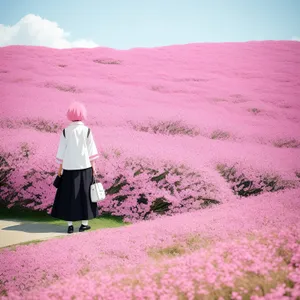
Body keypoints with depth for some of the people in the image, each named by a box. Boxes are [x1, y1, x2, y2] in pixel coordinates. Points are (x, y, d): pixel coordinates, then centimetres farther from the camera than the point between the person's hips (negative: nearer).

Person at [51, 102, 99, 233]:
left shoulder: (66, 131, -4)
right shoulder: (86, 130, -6)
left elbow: (62, 150, 0)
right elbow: (91, 150, -3)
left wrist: (60, 167, 8)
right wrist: (93, 166, 4)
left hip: (69, 167, 1)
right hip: (84, 166, -1)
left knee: (69, 194, 6)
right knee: (84, 193, 9)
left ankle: (70, 225, 6)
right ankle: (84, 223, 12)